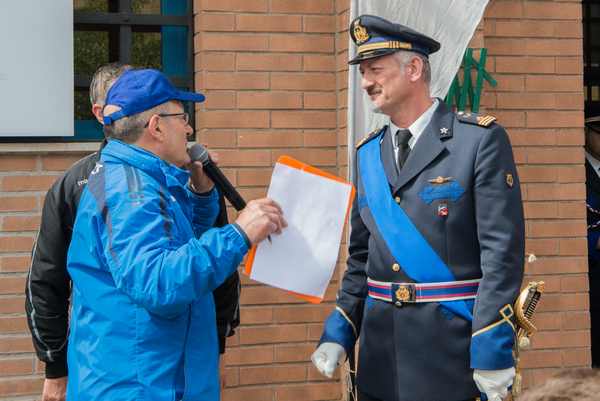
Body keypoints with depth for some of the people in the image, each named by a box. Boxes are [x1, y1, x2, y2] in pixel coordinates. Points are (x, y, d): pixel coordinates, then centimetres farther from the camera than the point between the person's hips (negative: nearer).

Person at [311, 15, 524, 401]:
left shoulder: (481, 139, -6)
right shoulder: (368, 153, 11)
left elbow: (502, 249, -12)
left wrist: (492, 347, -17)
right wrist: (340, 330, 5)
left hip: (453, 344, -5)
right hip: (381, 349, 5)